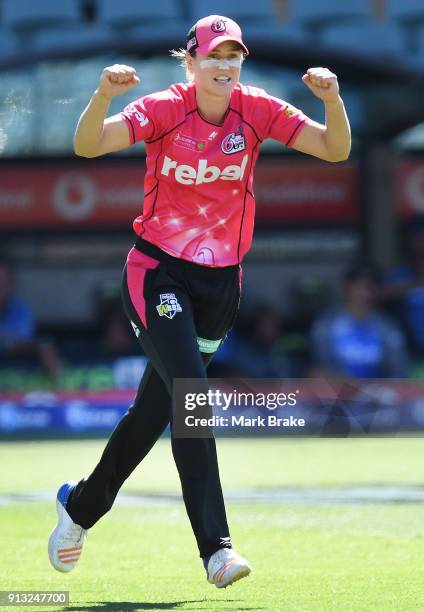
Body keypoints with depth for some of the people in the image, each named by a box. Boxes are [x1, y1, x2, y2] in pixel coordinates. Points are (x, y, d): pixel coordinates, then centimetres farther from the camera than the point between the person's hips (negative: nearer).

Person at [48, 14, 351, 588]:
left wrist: (332, 99, -28)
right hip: (158, 273, -4)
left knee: (155, 410, 13)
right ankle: (216, 547, -24)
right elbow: (88, 145, -25)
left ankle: (81, 504, 37)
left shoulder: (257, 110, -4)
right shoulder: (164, 109, -13)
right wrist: (104, 95, -43)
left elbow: (335, 149, -9)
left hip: (220, 280, 4)